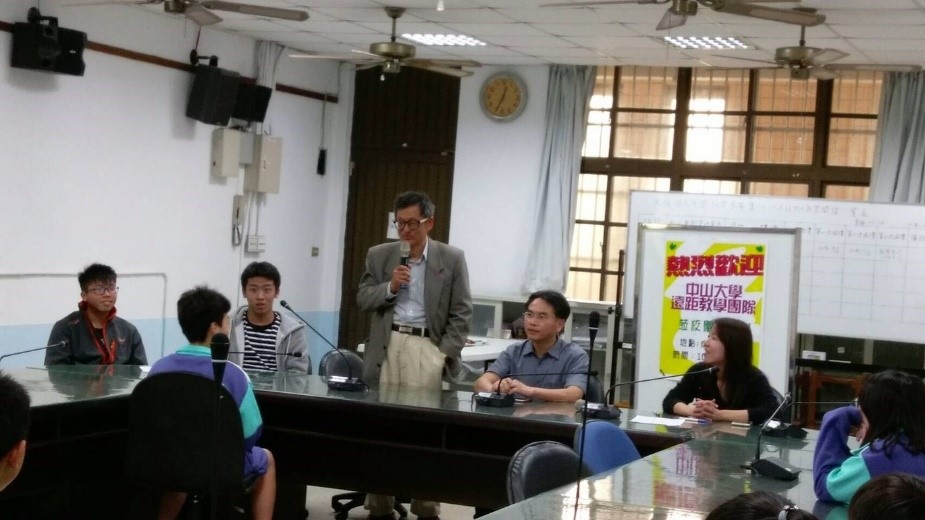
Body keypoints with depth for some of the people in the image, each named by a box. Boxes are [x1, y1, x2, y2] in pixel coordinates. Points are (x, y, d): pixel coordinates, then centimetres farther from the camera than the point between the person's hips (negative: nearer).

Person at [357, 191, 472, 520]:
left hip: (426, 348, -2)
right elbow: (363, 299, 9)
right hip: (387, 346, 2)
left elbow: (461, 312, 3)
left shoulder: (452, 259, 3)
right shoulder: (379, 255, 9)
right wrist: (389, 287, -9)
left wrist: (445, 353, -6)